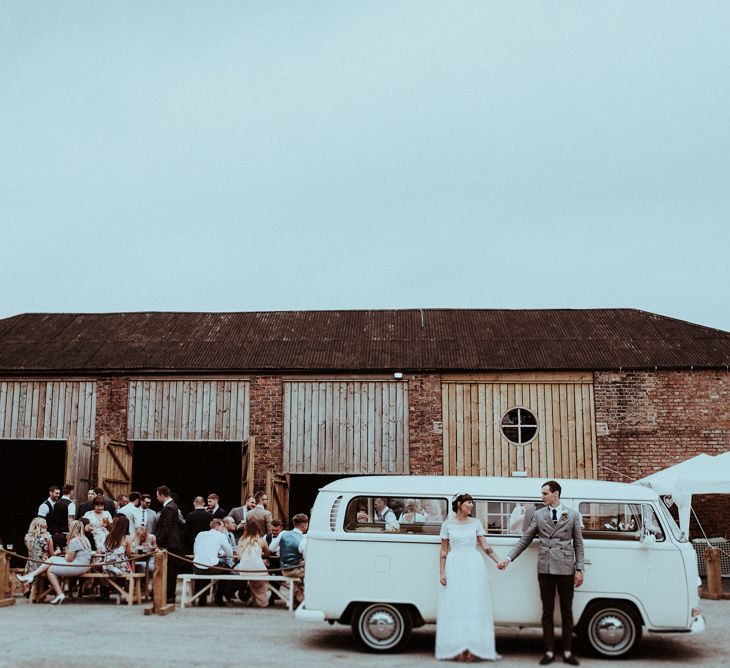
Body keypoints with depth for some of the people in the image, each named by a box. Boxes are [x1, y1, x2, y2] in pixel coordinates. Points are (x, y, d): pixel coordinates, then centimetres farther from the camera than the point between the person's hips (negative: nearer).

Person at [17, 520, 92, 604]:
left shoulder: (74, 541, -14)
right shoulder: (84, 539, 15)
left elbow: (69, 559, -13)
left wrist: (66, 555, 9)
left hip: (78, 566, -10)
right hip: (83, 565, 10)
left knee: (50, 570, -3)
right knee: (52, 559, 10)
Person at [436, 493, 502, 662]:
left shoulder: (475, 523, 8)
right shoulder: (447, 524, 3)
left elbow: (485, 546, 6)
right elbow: (443, 551, 4)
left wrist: (498, 561, -6)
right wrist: (441, 573, -3)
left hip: (474, 566, 1)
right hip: (455, 566, -1)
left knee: (476, 606, 0)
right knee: (455, 607, 0)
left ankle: (473, 648, 4)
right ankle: (459, 649, 4)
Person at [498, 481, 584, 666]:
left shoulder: (572, 515, 5)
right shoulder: (538, 515, 7)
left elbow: (578, 543, 5)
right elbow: (525, 540, 9)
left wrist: (579, 569, -1)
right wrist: (509, 558, 2)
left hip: (565, 568, -1)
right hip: (545, 568, 1)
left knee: (566, 611, 6)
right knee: (547, 611, 5)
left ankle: (567, 652, 14)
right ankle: (549, 652, 10)